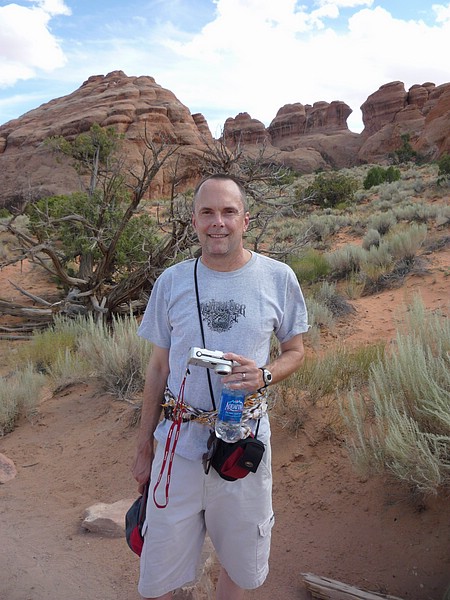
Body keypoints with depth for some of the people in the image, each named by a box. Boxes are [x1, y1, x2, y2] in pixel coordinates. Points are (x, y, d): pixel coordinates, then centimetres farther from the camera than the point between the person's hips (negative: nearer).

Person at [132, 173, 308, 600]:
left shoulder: (278, 278, -4)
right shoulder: (171, 282, -2)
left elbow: (294, 351, 7)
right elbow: (158, 368, 6)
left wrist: (264, 375, -16)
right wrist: (143, 447, 9)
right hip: (179, 441, 1)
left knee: (240, 565, 18)